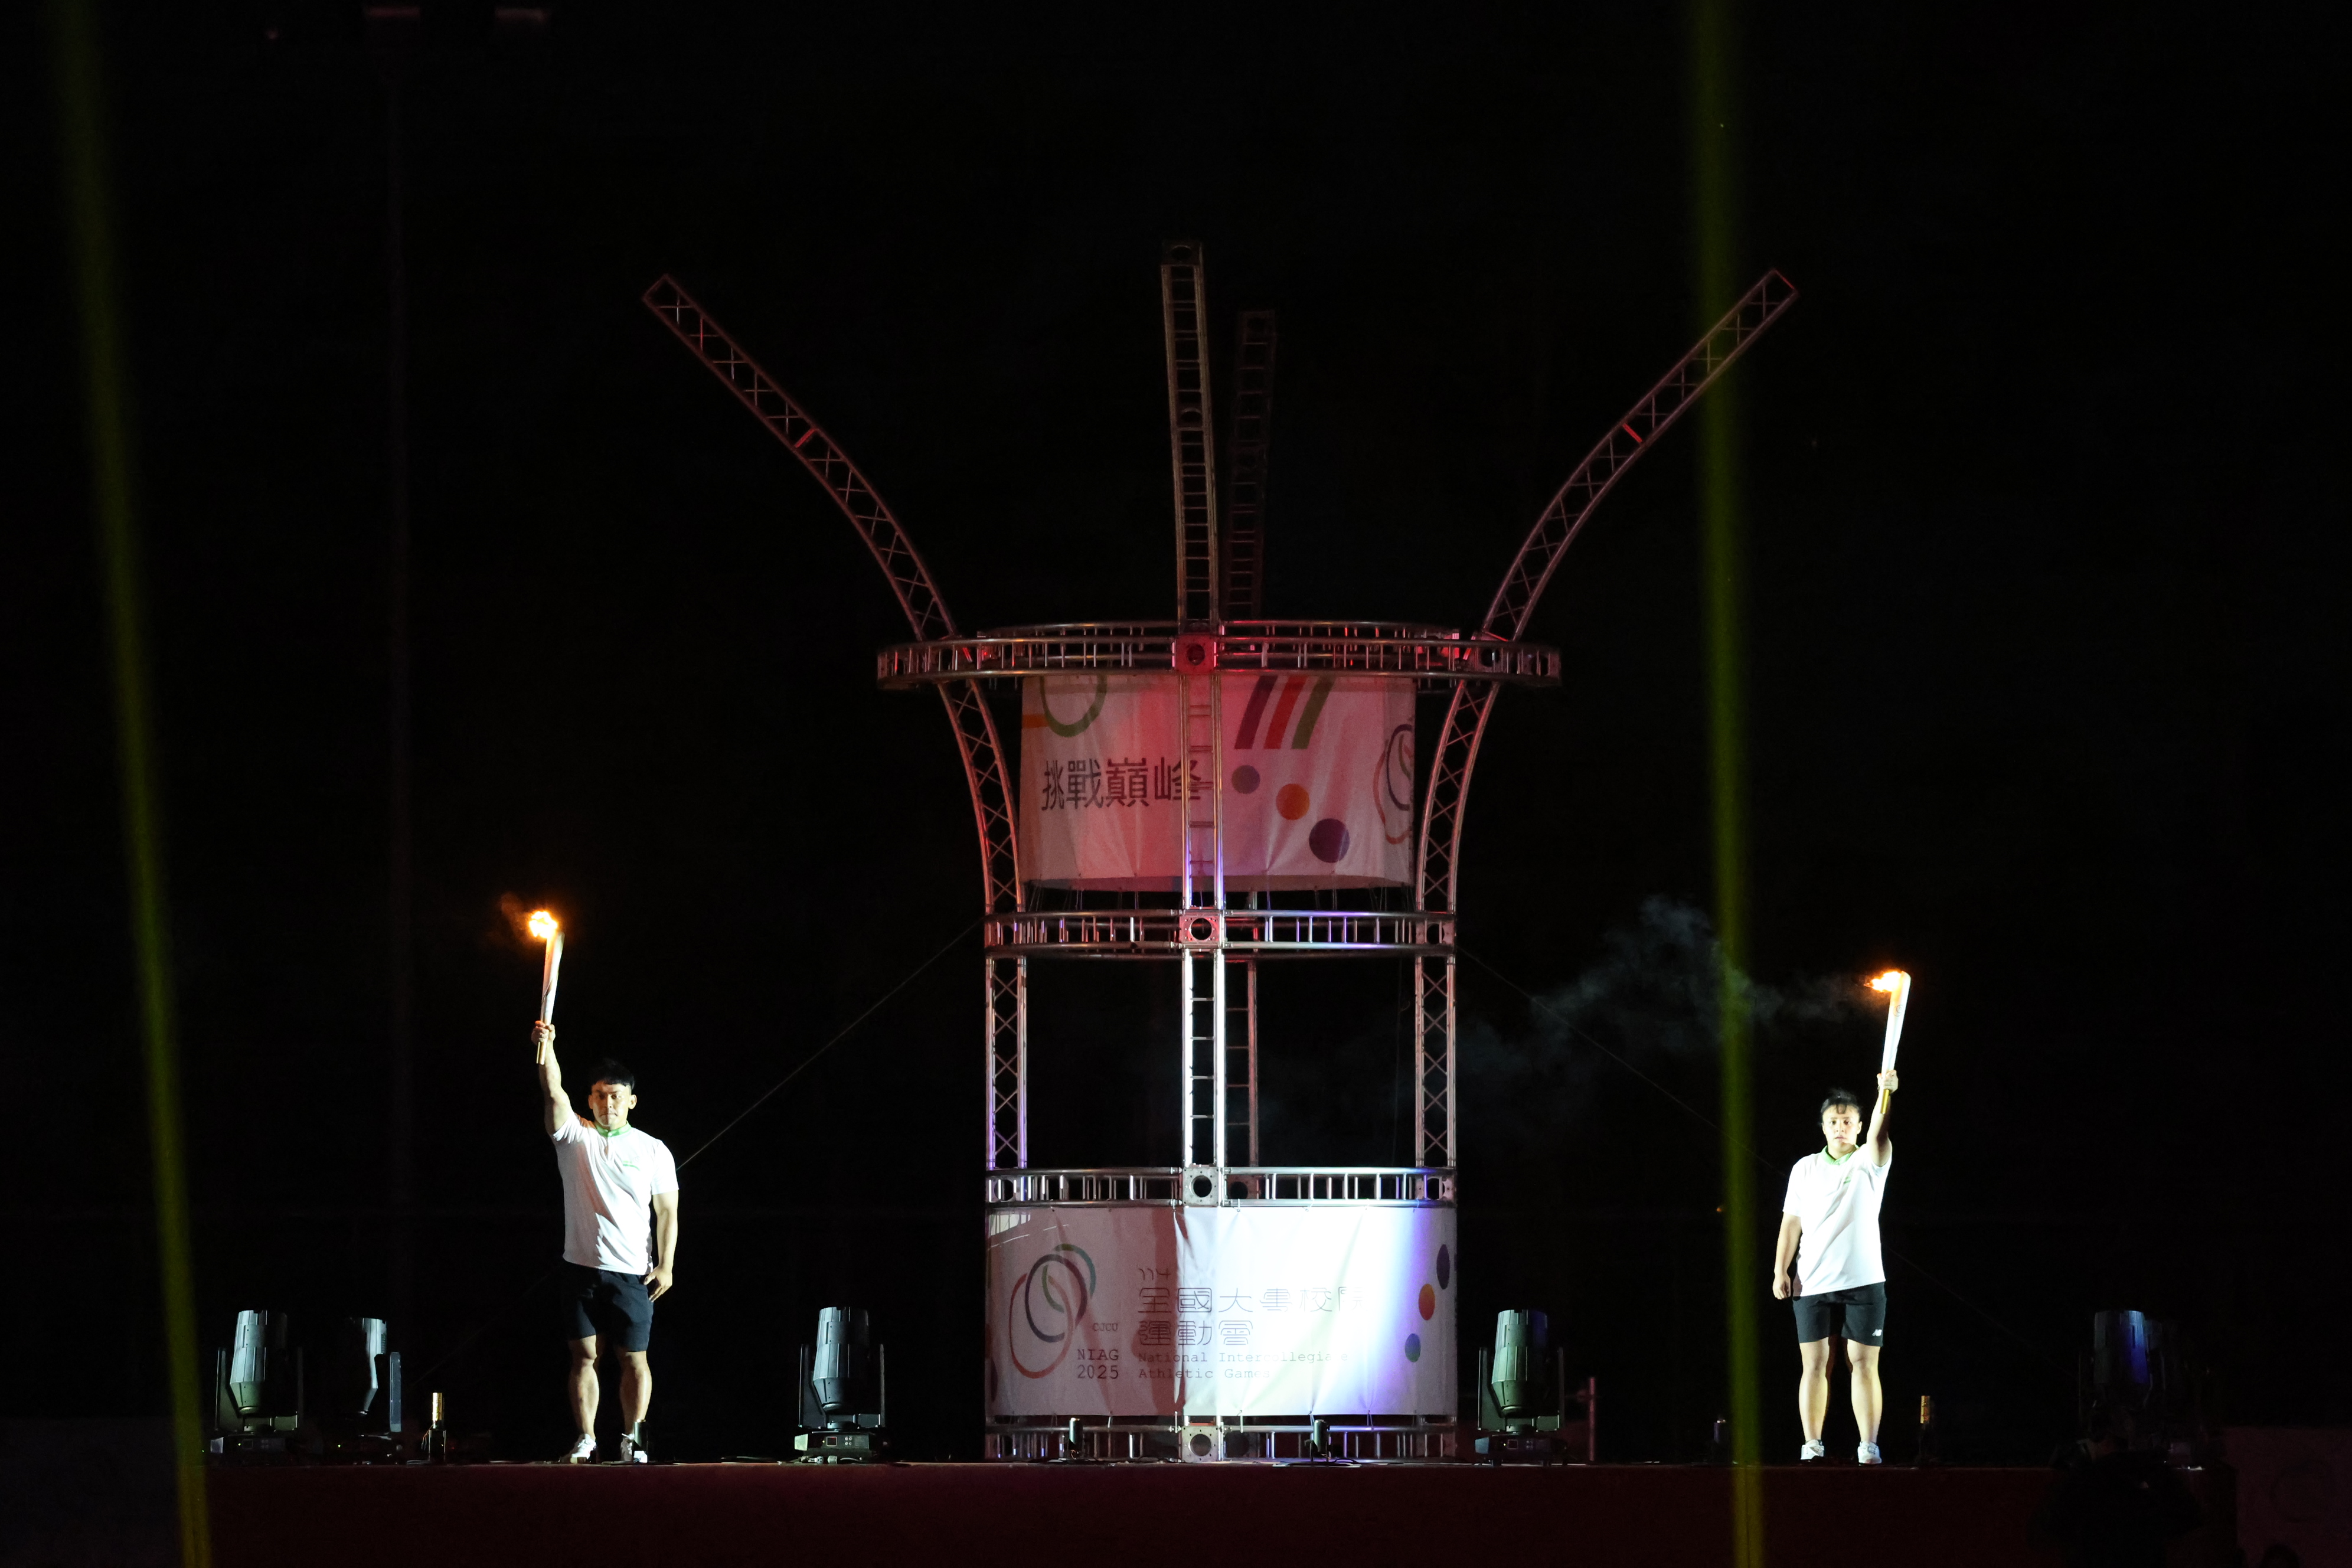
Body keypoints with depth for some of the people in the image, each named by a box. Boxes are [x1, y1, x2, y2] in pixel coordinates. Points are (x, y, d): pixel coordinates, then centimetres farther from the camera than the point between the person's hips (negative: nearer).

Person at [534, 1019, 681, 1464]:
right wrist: (545, 1050, -31)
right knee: (584, 1356, 3)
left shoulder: (653, 1151, 4)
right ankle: (585, 1440, 7)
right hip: (582, 1268, 1)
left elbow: (667, 1211, 4)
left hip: (633, 1273, -1)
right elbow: (555, 1094, -13)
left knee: (634, 1359, 2)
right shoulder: (574, 1136, 4)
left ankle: (633, 1439, 11)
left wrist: (666, 1266, -5)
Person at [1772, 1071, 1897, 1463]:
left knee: (1864, 1363, -4)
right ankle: (1812, 1447, 3)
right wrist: (1780, 1271, 2)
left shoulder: (1869, 1163, 3)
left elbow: (1878, 1136, -18)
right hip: (1812, 1284, 2)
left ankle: (1869, 1447, -5)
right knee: (1815, 1365, 1)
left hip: (1863, 1282, -2)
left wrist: (1885, 1095, -36)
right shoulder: (1805, 1169, 11)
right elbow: (1792, 1221, 11)